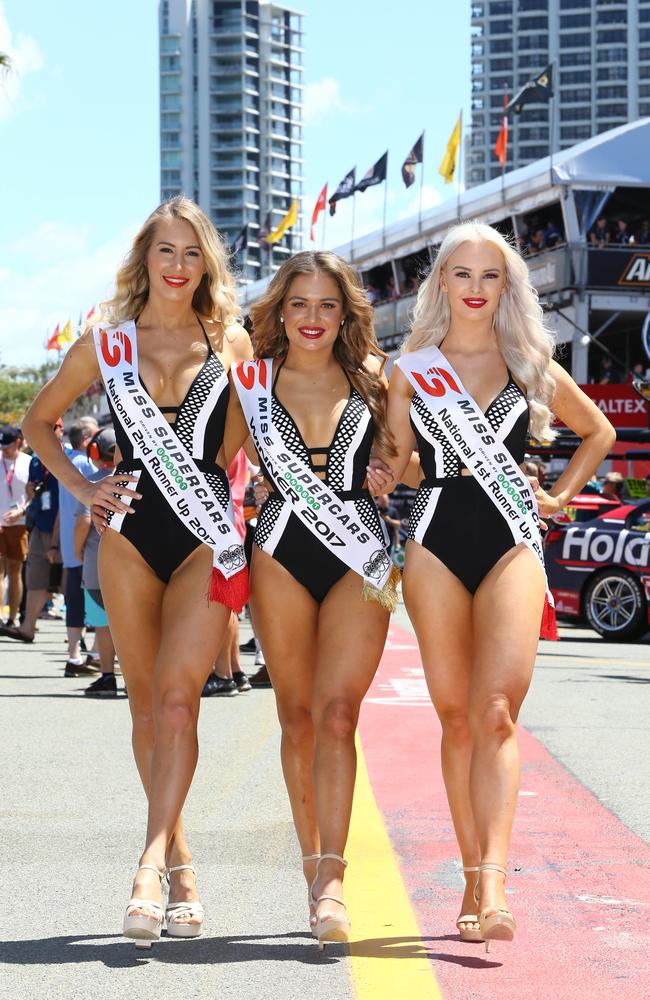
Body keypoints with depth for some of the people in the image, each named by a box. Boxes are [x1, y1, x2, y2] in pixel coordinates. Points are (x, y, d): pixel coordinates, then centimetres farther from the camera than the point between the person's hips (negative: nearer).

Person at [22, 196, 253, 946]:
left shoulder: (233, 344, 6)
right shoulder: (105, 344, 7)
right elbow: (39, 420, 19)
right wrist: (80, 488, 8)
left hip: (208, 534, -2)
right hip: (130, 533, 2)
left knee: (178, 697, -16)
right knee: (146, 704, 5)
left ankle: (152, 862, -20)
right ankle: (180, 867, 15)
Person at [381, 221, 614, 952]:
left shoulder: (532, 366, 11)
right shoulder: (412, 369, 10)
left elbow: (598, 431, 24)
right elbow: (392, 464, 13)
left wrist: (561, 493, 14)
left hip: (512, 543, -1)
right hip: (437, 543, 1)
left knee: (496, 712, -15)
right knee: (456, 717, 1)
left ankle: (492, 886, -23)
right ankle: (475, 879, 8)